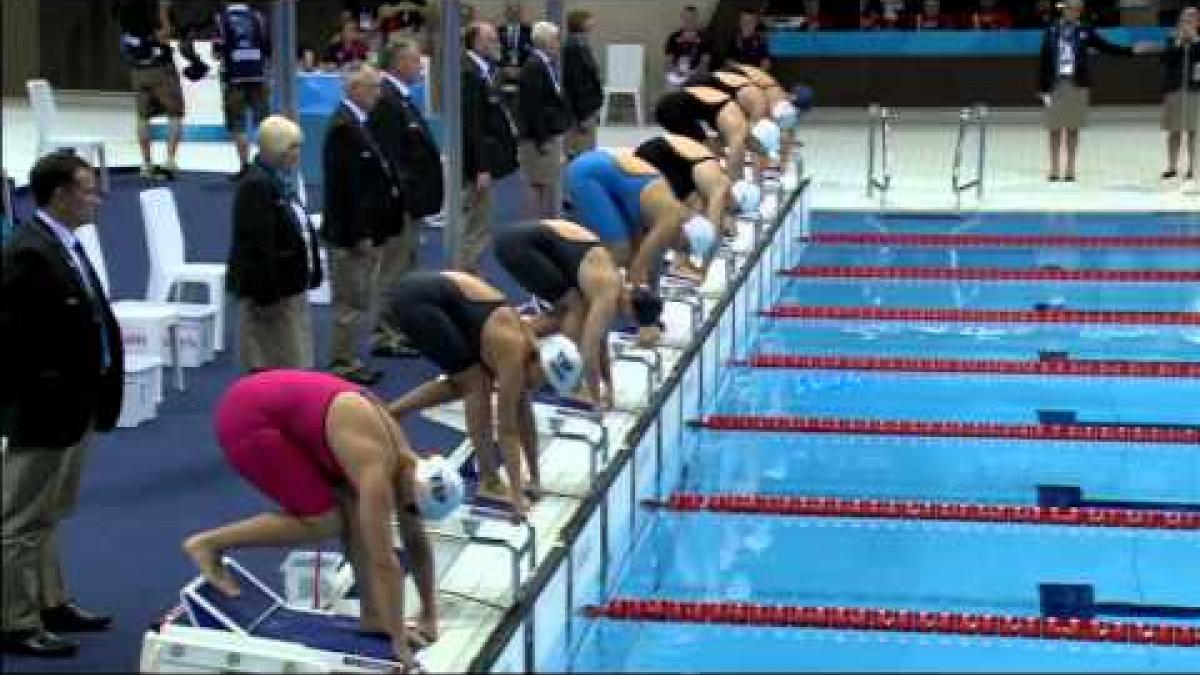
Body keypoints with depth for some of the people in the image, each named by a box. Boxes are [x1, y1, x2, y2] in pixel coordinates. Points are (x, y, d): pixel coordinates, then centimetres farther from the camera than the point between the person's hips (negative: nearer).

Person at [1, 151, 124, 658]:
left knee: (47, 518, 22)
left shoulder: (65, 245, 8)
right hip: (43, 409, -10)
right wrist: (46, 390, -20)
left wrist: (91, 393, 11)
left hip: (74, 405, 10)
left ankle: (49, 604, 34)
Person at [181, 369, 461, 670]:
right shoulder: (378, 469, -24)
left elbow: (417, 543, 12)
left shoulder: (404, 460, 2)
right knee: (324, 521, -9)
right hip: (246, 420, -9)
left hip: (273, 407, 9)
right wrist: (398, 636, -17)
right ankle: (209, 543, 0)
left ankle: (371, 614, 9)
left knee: (354, 510, 2)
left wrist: (429, 615, 16)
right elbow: (383, 561, -23)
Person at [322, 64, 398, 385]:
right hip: (350, 235, -10)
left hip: (361, 231, 10)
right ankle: (343, 364, 8)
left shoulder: (354, 122, 11)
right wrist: (359, 235, -22)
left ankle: (348, 360, 25)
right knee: (352, 303, -1)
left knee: (356, 301, 17)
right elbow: (345, 186, -23)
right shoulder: (344, 127, -20)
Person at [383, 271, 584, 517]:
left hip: (429, 298, 9)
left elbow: (524, 416, 17)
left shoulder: (528, 346, 8)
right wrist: (517, 494, -11)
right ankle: (488, 481, -2)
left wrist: (535, 478, 21)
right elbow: (507, 428, -13)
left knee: (465, 383, 19)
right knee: (478, 384, -6)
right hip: (417, 300, -9)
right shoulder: (514, 353, -15)